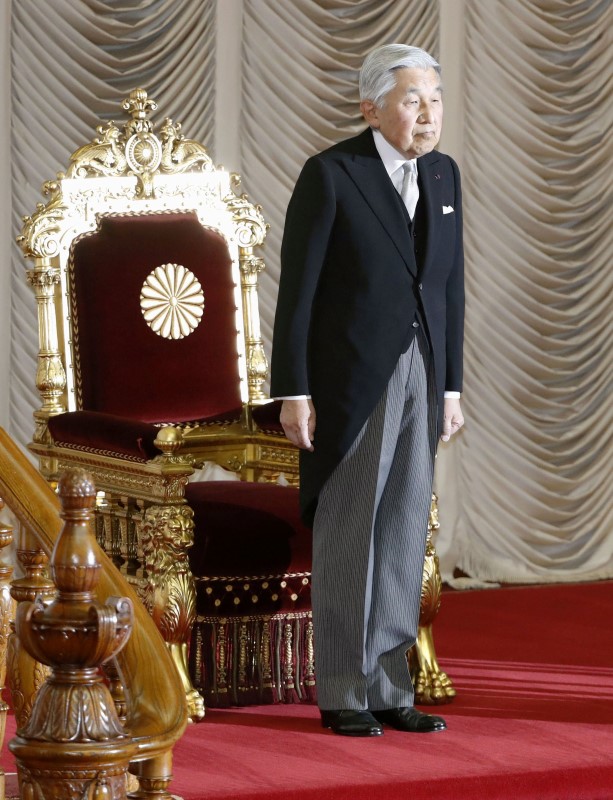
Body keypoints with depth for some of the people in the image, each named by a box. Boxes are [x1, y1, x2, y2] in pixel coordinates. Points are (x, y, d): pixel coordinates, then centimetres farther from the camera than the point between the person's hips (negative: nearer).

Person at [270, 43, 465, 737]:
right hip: (349, 375, -6)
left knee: (403, 533, 6)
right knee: (348, 533, 0)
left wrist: (450, 385, 11)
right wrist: (293, 391, -12)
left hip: (418, 372, 6)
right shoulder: (329, 174, -10)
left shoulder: (443, 173, 9)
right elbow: (297, 288, -10)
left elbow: (449, 283, 13)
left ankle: (386, 689, 13)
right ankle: (342, 695, 8)